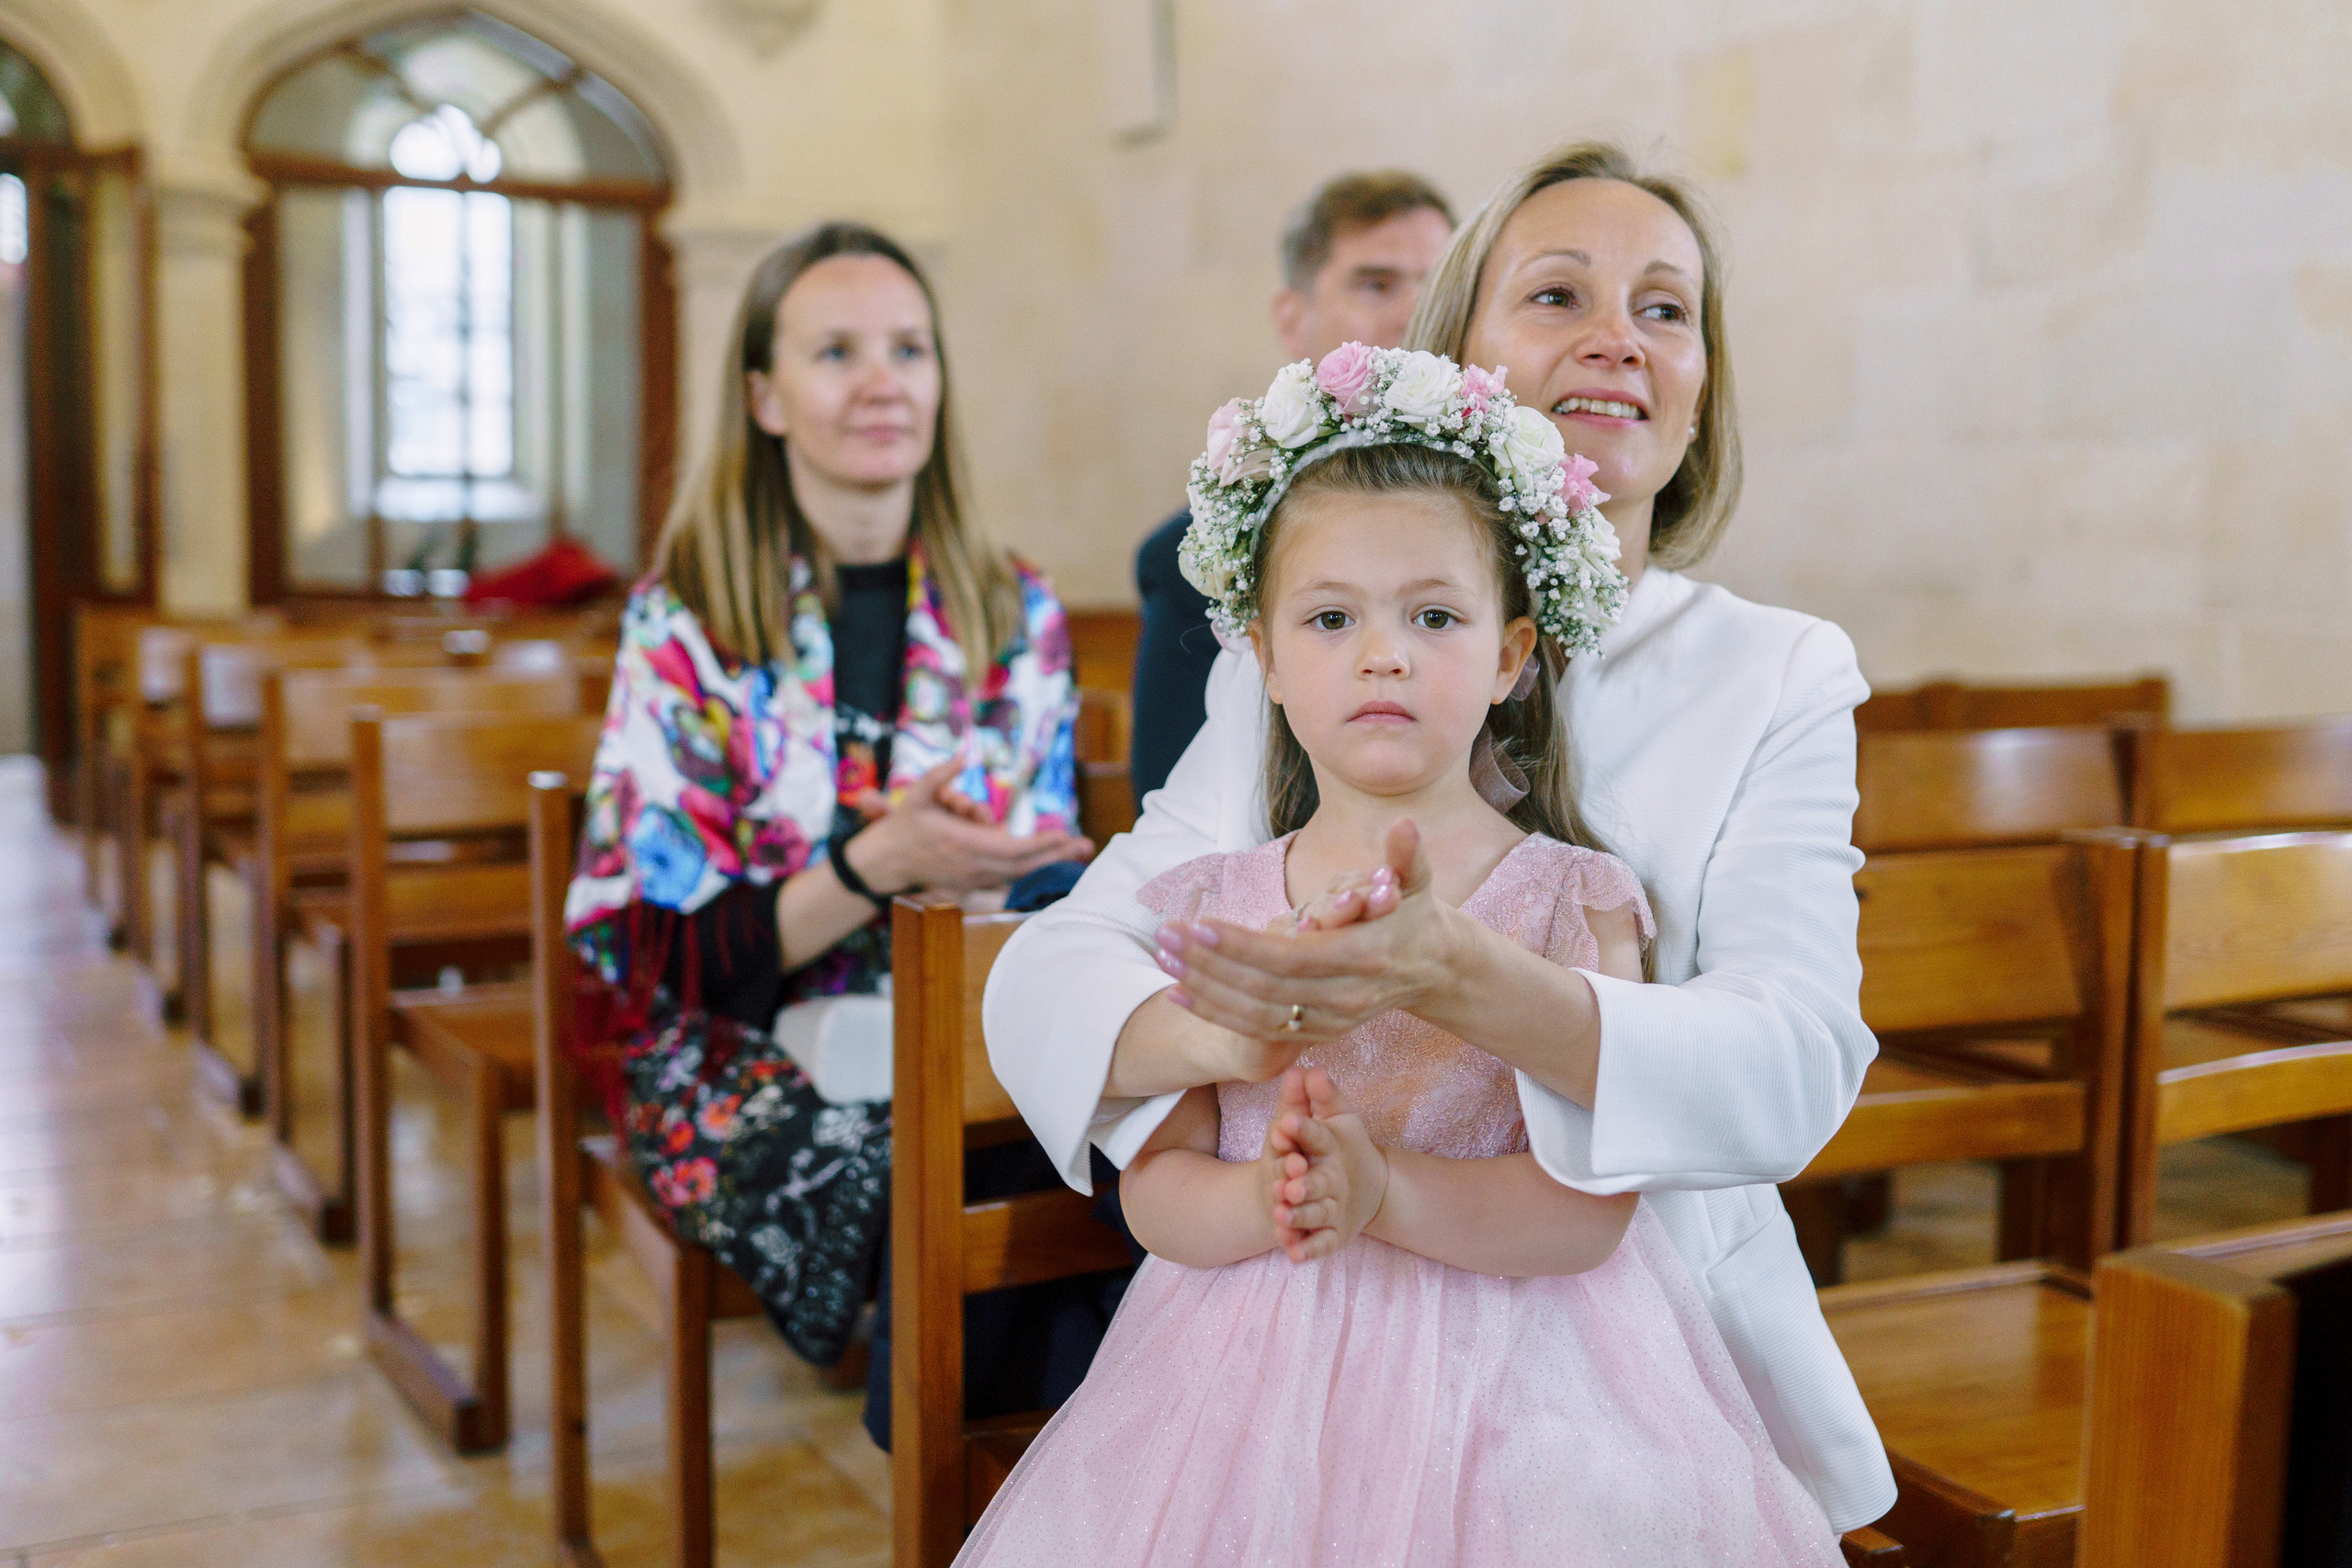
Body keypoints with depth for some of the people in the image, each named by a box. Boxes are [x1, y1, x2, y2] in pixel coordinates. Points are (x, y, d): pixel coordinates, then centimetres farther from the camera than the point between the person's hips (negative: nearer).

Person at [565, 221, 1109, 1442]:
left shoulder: (1016, 613, 8)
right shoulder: (687, 621, -3)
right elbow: (672, 951, -7)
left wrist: (1004, 874, -12)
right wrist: (880, 863, -23)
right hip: (757, 1064, -3)